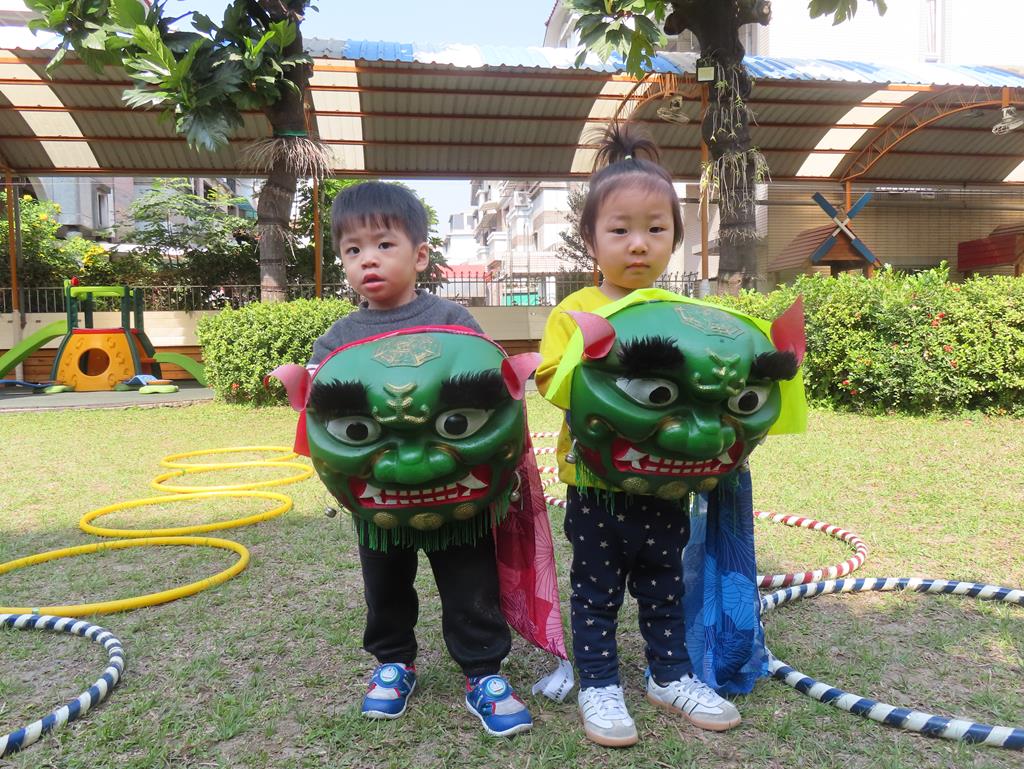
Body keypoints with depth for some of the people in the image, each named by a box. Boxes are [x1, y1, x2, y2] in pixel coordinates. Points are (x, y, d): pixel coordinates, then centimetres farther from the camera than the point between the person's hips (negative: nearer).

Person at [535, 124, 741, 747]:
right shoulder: (575, 312, -7)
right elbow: (551, 382, -13)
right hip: (595, 481, -3)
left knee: (664, 586, 20)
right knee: (597, 590, 12)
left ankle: (671, 674, 39)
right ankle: (599, 683, 30)